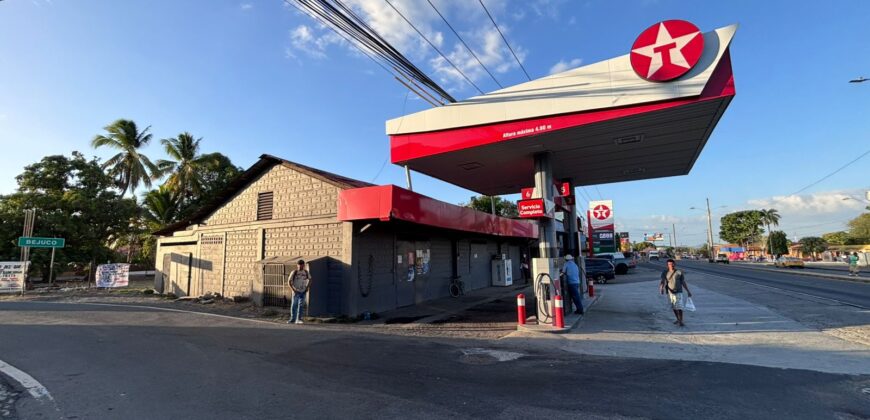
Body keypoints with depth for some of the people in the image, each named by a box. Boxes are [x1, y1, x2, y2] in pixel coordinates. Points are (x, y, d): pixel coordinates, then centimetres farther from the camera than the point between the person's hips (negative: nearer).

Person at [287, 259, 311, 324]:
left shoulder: (306, 272, 4)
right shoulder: (294, 272, -6)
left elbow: (309, 279, 17)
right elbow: (289, 281, -4)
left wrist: (307, 287, 6)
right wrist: (293, 288, -12)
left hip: (303, 291, 3)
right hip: (296, 291, -3)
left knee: (301, 305, 3)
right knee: (294, 305, -4)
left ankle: (298, 319, 9)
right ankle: (292, 319, 5)